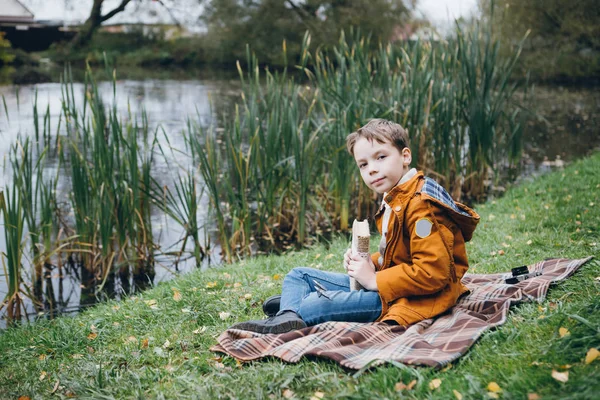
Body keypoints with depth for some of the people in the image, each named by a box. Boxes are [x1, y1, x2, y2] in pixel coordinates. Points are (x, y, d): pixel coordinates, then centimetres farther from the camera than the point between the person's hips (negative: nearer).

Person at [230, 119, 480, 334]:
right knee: (299, 275, 7)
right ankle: (289, 315, -19)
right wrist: (370, 264, 0)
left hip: (409, 298, -11)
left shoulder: (421, 207, -20)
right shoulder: (393, 200, 12)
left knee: (322, 304, -30)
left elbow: (433, 272, -28)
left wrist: (375, 280, -21)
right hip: (381, 283, 11)